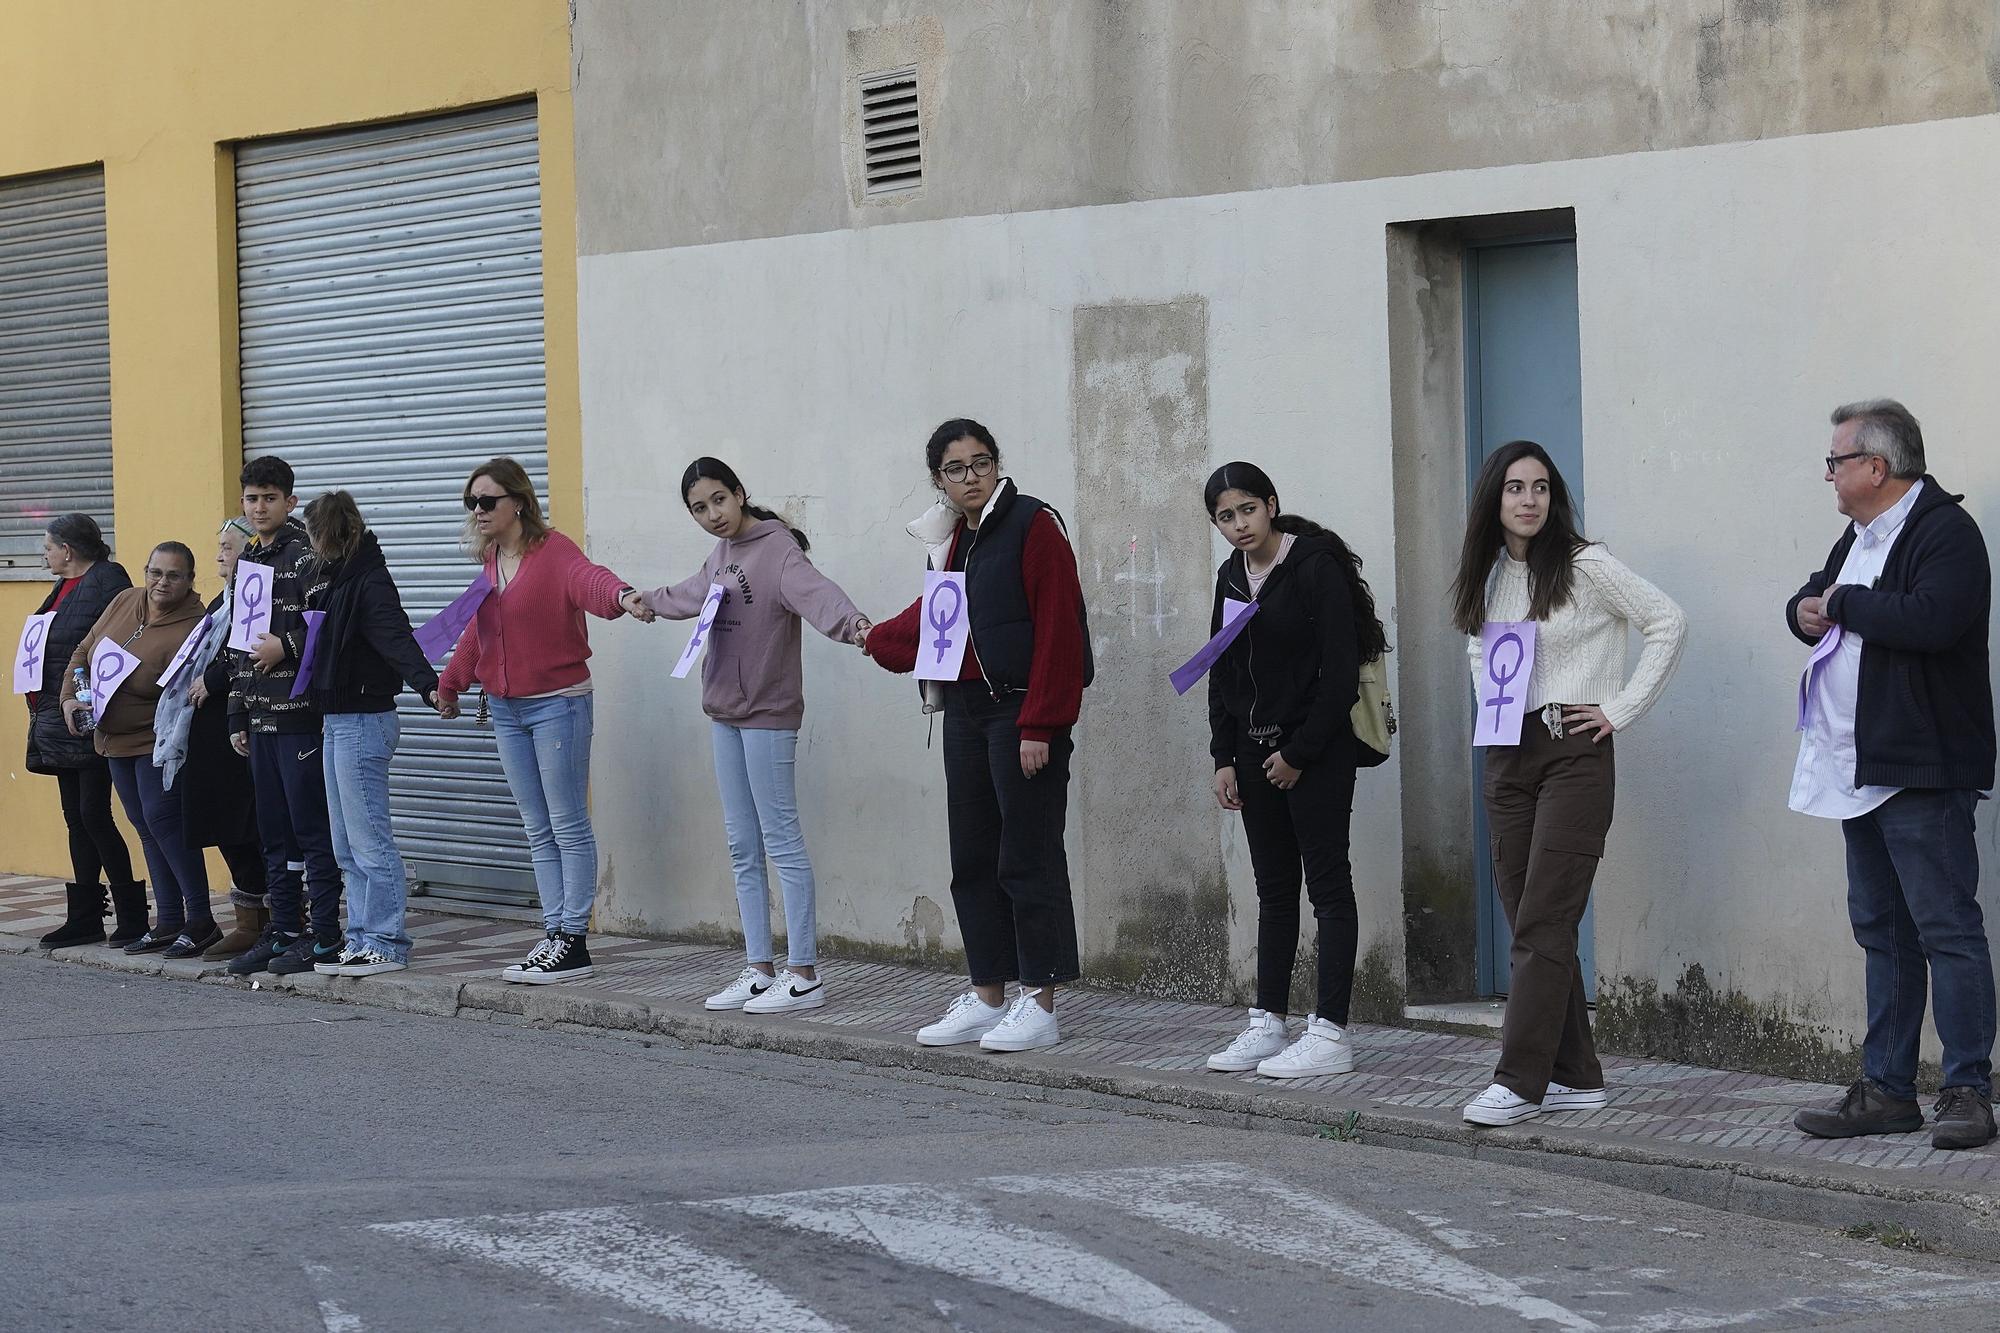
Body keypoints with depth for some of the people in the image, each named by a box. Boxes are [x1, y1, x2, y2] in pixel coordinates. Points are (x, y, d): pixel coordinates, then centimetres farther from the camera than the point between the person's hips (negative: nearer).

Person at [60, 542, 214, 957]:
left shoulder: (193, 629, -20)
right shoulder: (124, 602, 3)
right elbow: (84, 652, 12)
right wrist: (70, 697, 1)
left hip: (158, 740, -8)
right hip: (115, 739, 8)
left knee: (160, 819, -14)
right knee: (147, 828, 10)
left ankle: (201, 919, -7)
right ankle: (168, 921, 15)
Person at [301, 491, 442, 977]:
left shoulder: (368, 582, -15)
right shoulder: (331, 579, 13)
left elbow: (396, 638, -28)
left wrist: (428, 685, -41)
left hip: (363, 722, -10)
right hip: (336, 722, 10)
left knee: (369, 842, -8)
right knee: (347, 848, 11)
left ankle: (386, 945, -4)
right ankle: (361, 941, 16)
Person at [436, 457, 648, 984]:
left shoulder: (552, 551, -14)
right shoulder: (490, 559, 10)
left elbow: (587, 578, -36)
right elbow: (477, 629, 23)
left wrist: (621, 596, -58)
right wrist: (449, 683, 33)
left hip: (557, 704, -8)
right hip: (506, 709, 8)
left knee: (568, 826, -3)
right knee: (539, 831, 10)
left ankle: (574, 942, 1)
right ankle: (554, 935, 14)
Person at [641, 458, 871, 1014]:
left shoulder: (777, 549, -14)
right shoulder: (721, 557, 13)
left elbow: (815, 592, -34)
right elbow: (689, 596, 35)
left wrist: (851, 624, -54)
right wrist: (647, 601, 54)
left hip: (768, 716, -9)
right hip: (725, 715, 9)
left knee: (781, 839, -7)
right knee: (743, 847, 10)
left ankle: (804, 974, -4)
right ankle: (759, 970, 15)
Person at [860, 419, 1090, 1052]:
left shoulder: (1032, 525, -10)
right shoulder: (950, 540, 13)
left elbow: (1057, 631, -15)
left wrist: (1039, 726, -18)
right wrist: (875, 641, 38)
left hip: (1022, 712, -8)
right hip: (965, 711, 8)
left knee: (1028, 862, -5)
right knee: (972, 860, 10)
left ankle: (1039, 1005, -1)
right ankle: (987, 997, 18)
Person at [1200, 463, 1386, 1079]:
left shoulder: (1315, 567, -13)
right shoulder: (1232, 577, 10)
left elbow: (1341, 672, -15)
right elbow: (1222, 673, 16)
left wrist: (1298, 753, -14)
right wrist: (1225, 758, 8)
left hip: (1316, 752, -7)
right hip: (1255, 750, 7)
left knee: (1327, 884, -4)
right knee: (1274, 888, 11)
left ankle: (1330, 1033, -4)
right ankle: (1268, 1023, 15)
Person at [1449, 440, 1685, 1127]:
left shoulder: (1584, 566, -6)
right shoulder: (1488, 576, 11)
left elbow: (1668, 622, -8)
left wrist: (1621, 708, -10)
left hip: (1572, 754, -7)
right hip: (1507, 758, 7)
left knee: (1543, 924, -10)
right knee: (1531, 922, 6)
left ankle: (1520, 1081, -11)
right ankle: (1575, 1077, 12)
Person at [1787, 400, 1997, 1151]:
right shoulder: (1860, 537, 18)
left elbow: (1930, 619, -29)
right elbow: (1820, 602, 31)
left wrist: (1847, 603, -15)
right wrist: (1805, 611, 6)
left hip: (1923, 774, -10)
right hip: (1860, 772, 10)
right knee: (1883, 936, 13)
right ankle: (1887, 1090, 18)